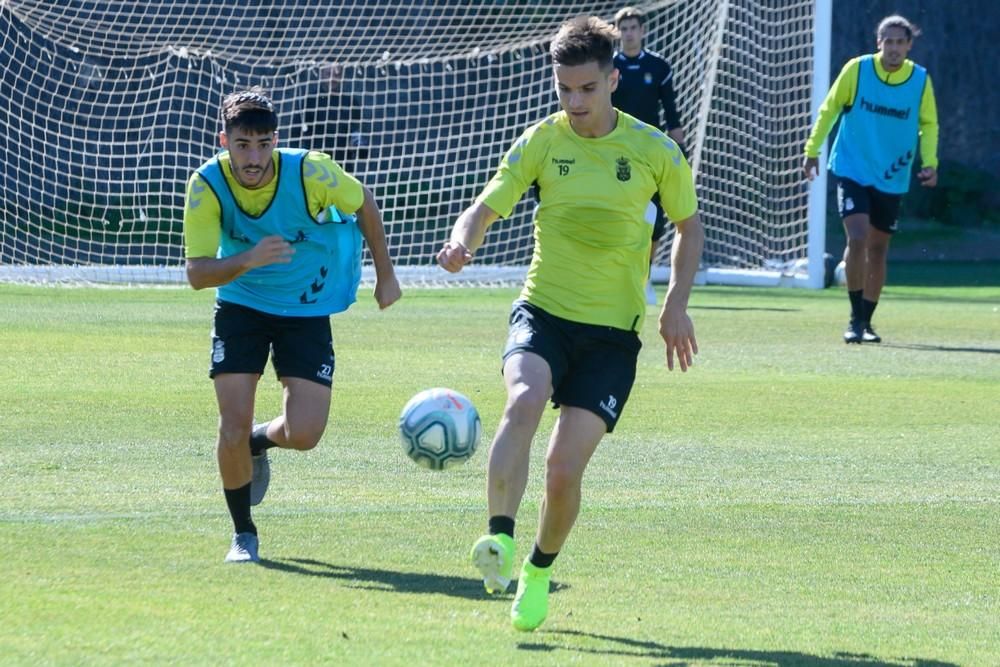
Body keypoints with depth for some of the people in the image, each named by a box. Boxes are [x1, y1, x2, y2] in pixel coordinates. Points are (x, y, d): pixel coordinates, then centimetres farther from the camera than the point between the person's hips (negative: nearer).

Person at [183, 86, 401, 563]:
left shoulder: (309, 172, -24)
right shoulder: (207, 185, -22)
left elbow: (364, 204, -4)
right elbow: (196, 273, -25)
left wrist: (385, 275, 5)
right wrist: (247, 260, -44)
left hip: (307, 309, 0)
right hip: (241, 306, 0)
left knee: (303, 434, -11)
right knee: (233, 425, -11)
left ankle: (259, 441, 27)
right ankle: (243, 535, 12)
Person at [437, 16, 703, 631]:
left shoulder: (655, 151, -1)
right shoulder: (542, 142, 0)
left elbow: (690, 223, 13)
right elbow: (486, 208, -2)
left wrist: (677, 303, 0)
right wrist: (463, 240, -26)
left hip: (614, 332, 0)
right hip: (544, 311, 0)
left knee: (564, 469, -9)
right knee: (525, 397, -34)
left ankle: (540, 570, 19)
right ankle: (499, 540, -36)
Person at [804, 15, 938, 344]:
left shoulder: (921, 80, -3)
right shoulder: (857, 69, -8)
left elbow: (928, 125, 10)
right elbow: (829, 109, 5)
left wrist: (929, 163, -4)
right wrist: (812, 150, 6)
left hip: (892, 178, 3)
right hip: (853, 171, -2)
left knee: (878, 249, 10)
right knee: (857, 237, -18)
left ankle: (866, 321, 23)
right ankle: (856, 319, -8)